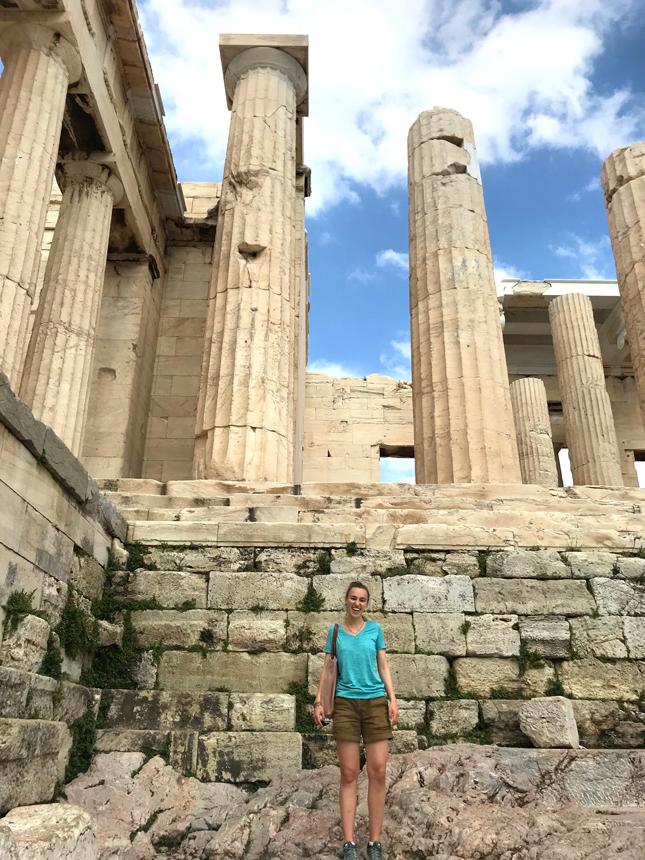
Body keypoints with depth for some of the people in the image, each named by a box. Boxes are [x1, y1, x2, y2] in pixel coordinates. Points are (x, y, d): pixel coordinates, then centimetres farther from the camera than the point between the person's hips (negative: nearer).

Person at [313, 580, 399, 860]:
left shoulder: (375, 629, 5)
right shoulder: (335, 631, 5)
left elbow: (383, 667, 7)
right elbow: (327, 669, 8)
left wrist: (393, 700, -2)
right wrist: (318, 701, 0)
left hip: (375, 702, 0)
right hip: (345, 703, 0)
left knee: (378, 772, -2)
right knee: (349, 774, 1)